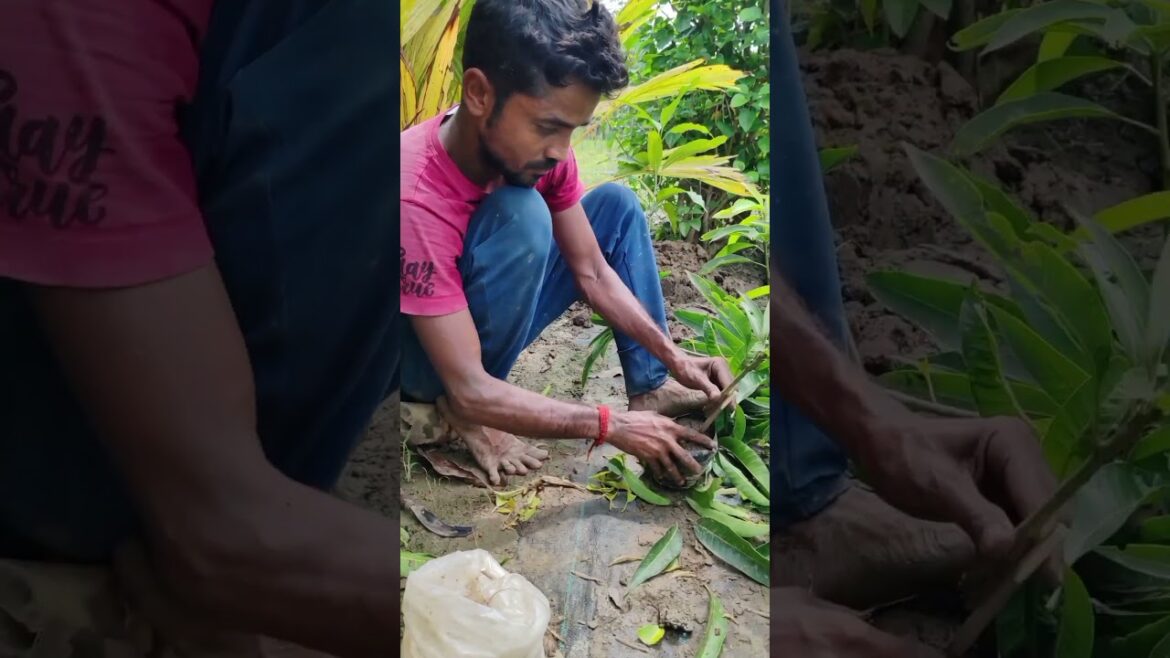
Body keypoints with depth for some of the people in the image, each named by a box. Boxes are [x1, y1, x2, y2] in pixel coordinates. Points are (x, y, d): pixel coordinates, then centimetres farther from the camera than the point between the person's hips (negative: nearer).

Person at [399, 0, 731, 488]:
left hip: (490, 320, 7)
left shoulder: (537, 149, -16)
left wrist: (674, 358, -16)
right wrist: (614, 428, -34)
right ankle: (459, 413, -14)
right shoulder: (418, 199, -37)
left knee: (617, 204, -3)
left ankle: (651, 388, -3)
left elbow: (594, 273, -5)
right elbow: (471, 389, -36)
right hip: (426, 359, -7)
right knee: (521, 217, -33)